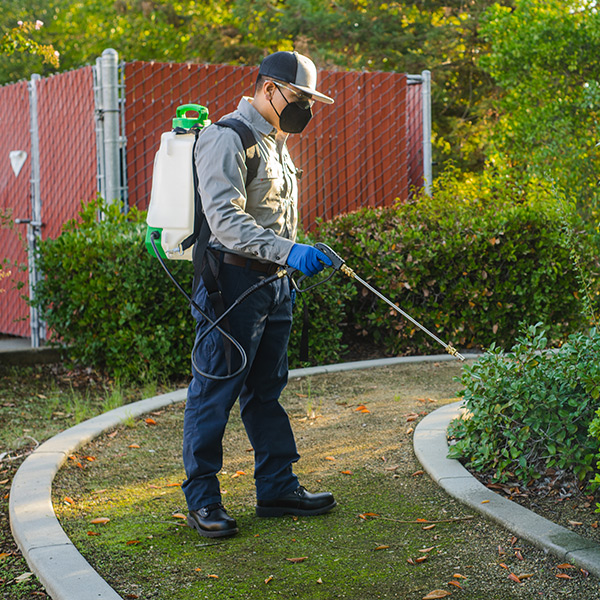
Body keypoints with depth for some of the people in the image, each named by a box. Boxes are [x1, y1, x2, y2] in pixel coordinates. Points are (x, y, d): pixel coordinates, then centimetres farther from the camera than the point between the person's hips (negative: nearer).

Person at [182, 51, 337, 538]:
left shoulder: (276, 141, 19)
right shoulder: (226, 138, -12)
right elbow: (225, 218, -24)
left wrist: (292, 258, 22)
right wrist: (286, 250, -32)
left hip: (274, 280, 9)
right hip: (233, 278, -9)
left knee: (266, 388, 14)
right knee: (215, 390, -3)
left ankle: (277, 486, 21)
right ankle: (202, 498, 6)